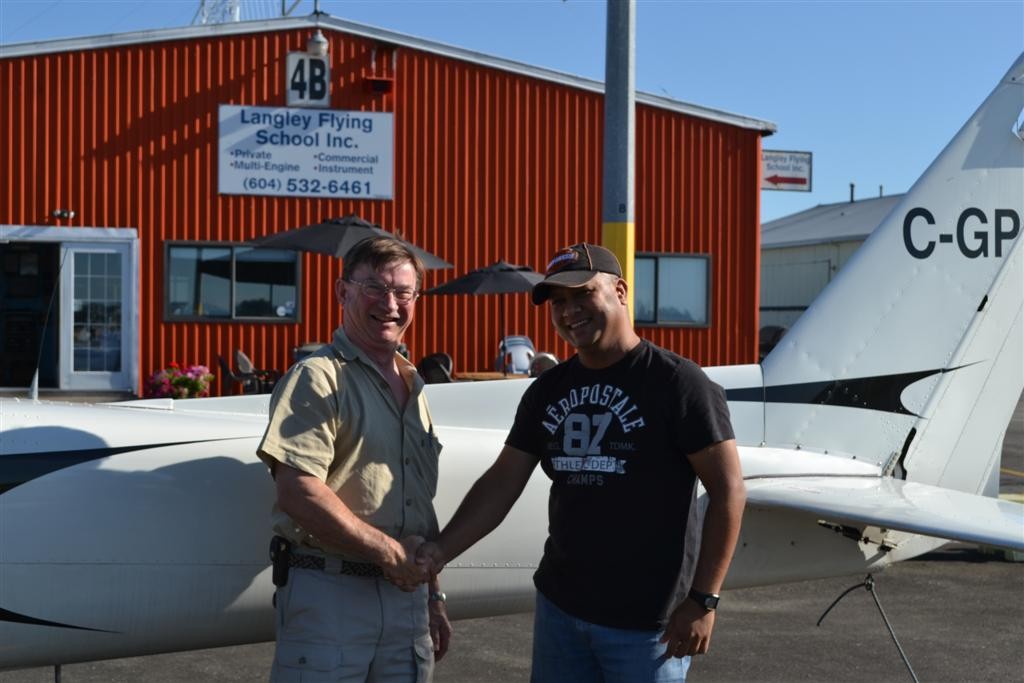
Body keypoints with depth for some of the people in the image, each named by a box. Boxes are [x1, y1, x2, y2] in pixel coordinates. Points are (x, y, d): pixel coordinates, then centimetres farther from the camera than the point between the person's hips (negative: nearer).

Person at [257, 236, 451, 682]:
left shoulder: (413, 387, 17)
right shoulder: (319, 377, -9)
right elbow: (299, 494, -19)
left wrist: (434, 595, 19)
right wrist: (389, 551, -14)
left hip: (405, 592, 7)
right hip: (329, 594, -7)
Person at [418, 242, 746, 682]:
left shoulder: (676, 383, -10)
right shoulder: (547, 392, 8)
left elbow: (728, 492, -12)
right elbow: (501, 484, 6)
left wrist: (703, 599, -15)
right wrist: (440, 551, -8)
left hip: (647, 621, -6)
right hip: (559, 607, 6)